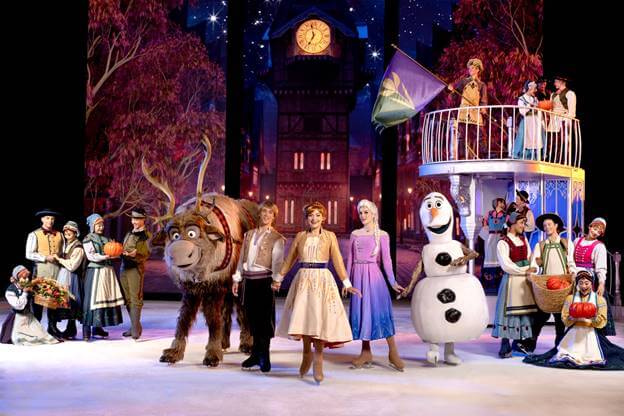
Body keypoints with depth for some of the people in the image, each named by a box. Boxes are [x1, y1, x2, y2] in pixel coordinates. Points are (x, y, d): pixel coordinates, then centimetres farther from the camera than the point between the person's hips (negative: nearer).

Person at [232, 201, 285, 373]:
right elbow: (242, 258, 17)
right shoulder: (249, 234, 16)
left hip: (264, 280, -5)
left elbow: (277, 261, -12)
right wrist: (237, 279, 13)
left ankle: (264, 356, 4)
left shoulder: (276, 238, 1)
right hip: (249, 280, 5)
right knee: (252, 317, 8)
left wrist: (277, 280, -25)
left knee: (265, 318, -4)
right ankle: (256, 353, 18)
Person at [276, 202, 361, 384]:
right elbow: (289, 259, 17)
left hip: (322, 280, -2)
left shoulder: (330, 236, 5)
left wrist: (346, 283, -8)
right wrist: (279, 278, 15)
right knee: (302, 317, -2)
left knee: (319, 319, -7)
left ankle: (318, 362, 0)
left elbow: (338, 261, 0)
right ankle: (306, 353, 20)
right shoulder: (300, 236, 10)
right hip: (303, 279, 2)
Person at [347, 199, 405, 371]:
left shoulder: (382, 235, 2)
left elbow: (386, 259, -2)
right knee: (361, 311, 4)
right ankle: (366, 352, 11)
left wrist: (393, 282, -9)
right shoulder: (355, 234, 11)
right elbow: (350, 258, 13)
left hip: (373, 275, -3)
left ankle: (393, 352, -4)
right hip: (358, 275, 4)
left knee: (380, 310, -8)